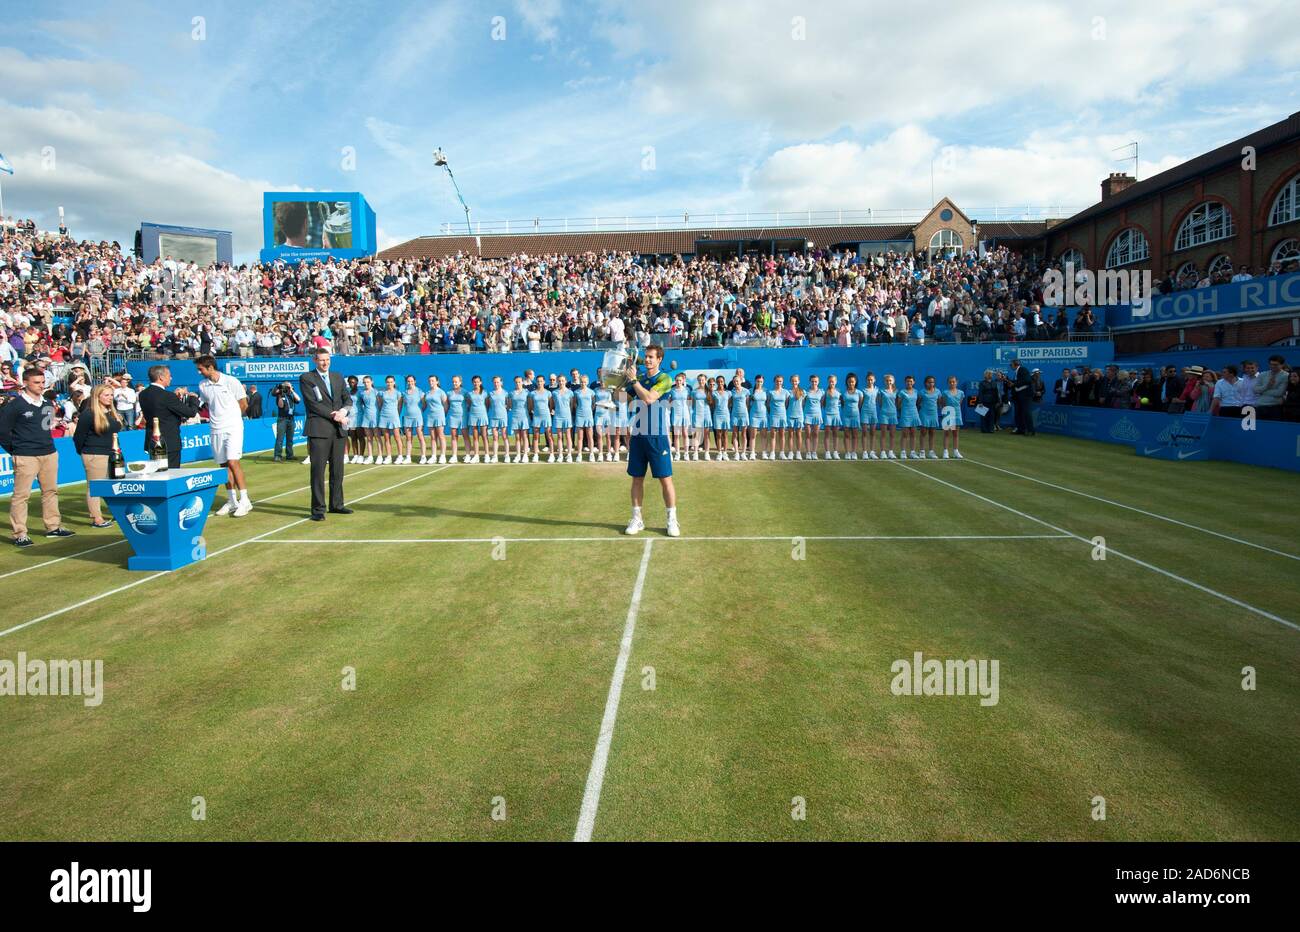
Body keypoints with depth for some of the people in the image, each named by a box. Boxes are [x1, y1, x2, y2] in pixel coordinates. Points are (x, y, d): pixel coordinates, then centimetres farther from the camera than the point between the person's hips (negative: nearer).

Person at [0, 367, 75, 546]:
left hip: (49, 454, 7)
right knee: (21, 495, -2)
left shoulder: (47, 404, 10)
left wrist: (46, 443, 13)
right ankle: (20, 534, 2)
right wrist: (15, 450, -2)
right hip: (25, 457, -6)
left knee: (51, 491, 13)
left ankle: (53, 527, 23)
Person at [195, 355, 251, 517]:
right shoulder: (202, 385, 6)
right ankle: (232, 501, 16)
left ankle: (244, 500, -9)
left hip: (233, 428, -5)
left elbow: (244, 404, 2)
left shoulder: (231, 381, -6)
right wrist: (216, 418, 11)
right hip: (216, 430, 5)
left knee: (233, 462, -14)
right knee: (223, 465, 7)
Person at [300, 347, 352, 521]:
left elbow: (348, 398, 13)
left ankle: (336, 504, 19)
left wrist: (343, 410, -9)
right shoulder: (306, 378, 0)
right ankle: (318, 509, -1)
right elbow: (313, 404, -9)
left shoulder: (338, 377, 17)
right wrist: (334, 415, -13)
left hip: (339, 430, 5)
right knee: (318, 470, -4)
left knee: (337, 469, 10)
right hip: (319, 430, -5)